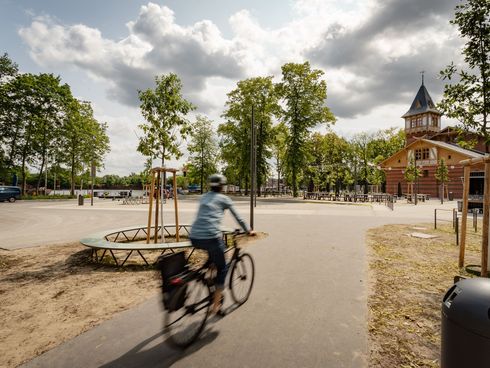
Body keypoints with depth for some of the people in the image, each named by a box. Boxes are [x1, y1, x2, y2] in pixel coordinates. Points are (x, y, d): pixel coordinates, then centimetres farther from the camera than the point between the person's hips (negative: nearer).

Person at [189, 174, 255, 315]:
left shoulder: (204, 197, 22)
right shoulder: (224, 199, 7)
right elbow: (238, 218, 14)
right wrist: (249, 230, 29)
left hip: (194, 238, 6)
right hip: (210, 237, -6)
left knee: (213, 254, 35)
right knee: (222, 268, 15)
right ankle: (216, 304, 16)